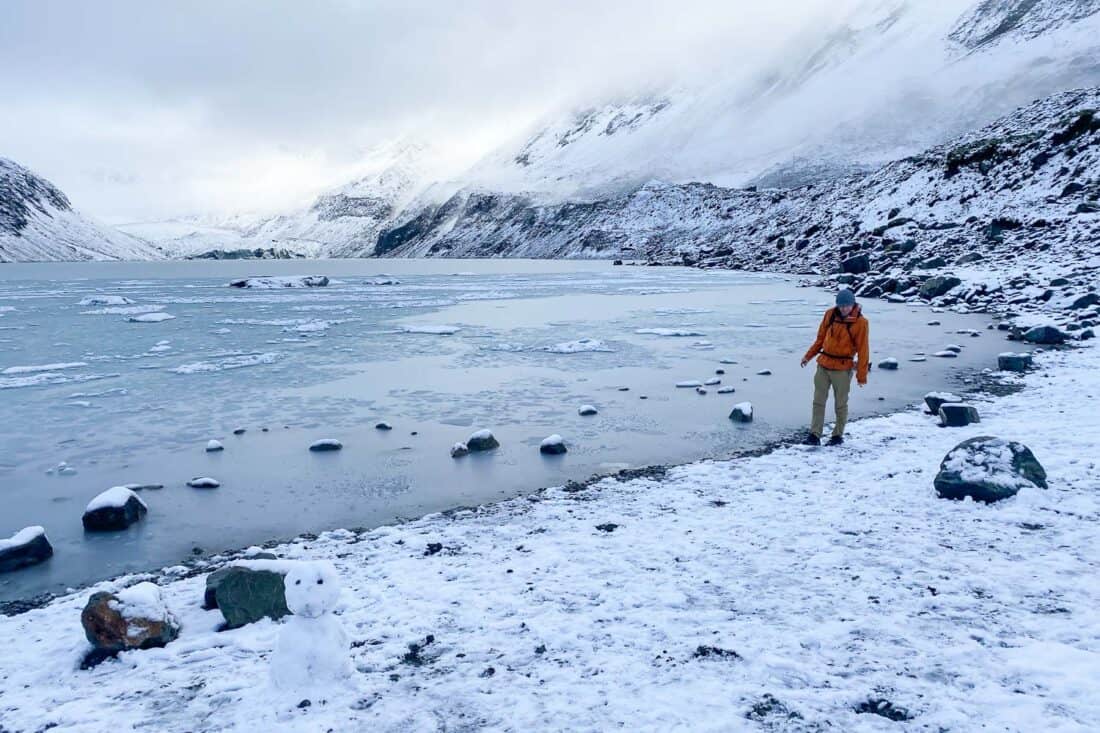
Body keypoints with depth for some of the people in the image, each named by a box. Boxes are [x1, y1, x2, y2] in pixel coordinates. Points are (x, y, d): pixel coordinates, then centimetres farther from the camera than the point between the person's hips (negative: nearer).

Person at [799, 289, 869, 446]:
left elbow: (863, 350, -9)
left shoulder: (860, 323, -11)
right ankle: (814, 435, 8)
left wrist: (861, 375, -10)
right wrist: (808, 356, 14)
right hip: (823, 364, 4)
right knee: (818, 401, 4)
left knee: (840, 404, 6)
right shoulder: (830, 315, 2)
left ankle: (838, 435, 20)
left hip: (842, 368, -4)